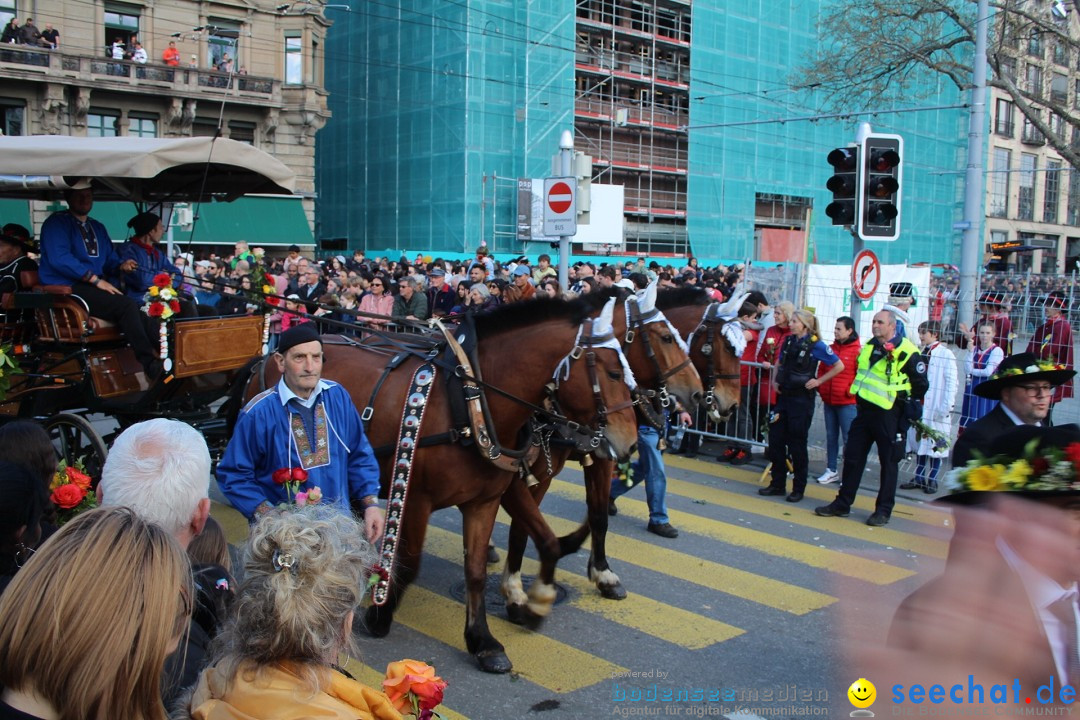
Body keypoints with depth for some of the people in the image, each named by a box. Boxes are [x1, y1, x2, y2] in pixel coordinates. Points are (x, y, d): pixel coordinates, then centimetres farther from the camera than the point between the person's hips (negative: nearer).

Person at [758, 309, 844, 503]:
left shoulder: (815, 345, -10)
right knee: (775, 440, 6)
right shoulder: (788, 341, 7)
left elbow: (839, 366, -8)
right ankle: (777, 484, 18)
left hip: (802, 399, -6)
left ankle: (798, 488, 12)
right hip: (784, 396, 6)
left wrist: (818, 381, -10)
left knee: (797, 443, 1)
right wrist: (776, 381, 10)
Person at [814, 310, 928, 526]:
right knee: (852, 457, 9)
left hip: (888, 415, -7)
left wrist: (909, 408, -3)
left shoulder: (907, 352, -12)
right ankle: (842, 504, 17)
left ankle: (884, 510, 13)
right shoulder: (869, 347, 10)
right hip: (864, 411, 7)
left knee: (888, 462, 4)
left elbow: (921, 385, -7)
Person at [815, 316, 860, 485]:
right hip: (829, 401, 6)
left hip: (847, 403, -6)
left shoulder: (857, 350, -9)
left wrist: (851, 391, -14)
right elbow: (822, 370, 18)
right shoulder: (831, 349, 9)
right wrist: (821, 388, 7)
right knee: (831, 436, 13)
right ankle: (831, 470, 23)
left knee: (848, 439, -2)